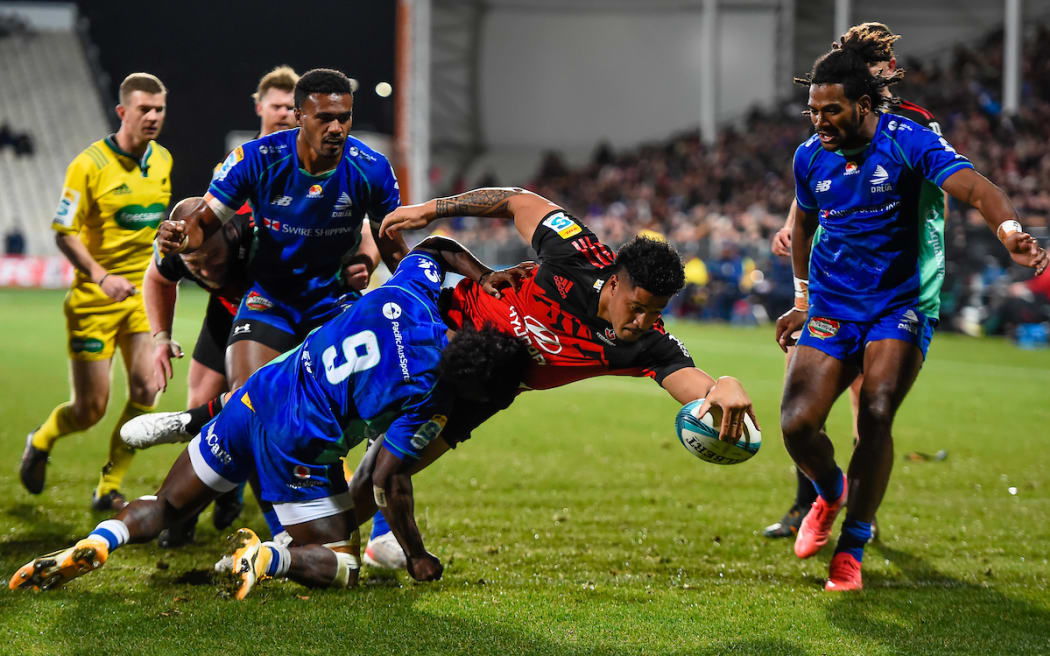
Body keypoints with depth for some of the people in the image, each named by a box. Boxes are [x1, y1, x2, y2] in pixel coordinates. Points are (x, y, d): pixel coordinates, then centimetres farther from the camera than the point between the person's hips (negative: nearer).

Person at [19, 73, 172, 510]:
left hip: (143, 293, 5)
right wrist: (101, 276, -24)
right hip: (94, 297, -5)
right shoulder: (89, 165, -13)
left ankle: (109, 489, 4)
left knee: (146, 389, -11)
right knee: (90, 410, -1)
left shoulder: (163, 160, 6)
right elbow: (64, 233, -13)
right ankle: (40, 442, 33)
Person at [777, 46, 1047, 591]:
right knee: (796, 423, -11)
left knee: (875, 417, -23)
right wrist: (804, 298, 23)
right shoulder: (809, 157, 1)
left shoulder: (907, 141, -13)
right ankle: (830, 493, 25)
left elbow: (971, 185, -30)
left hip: (899, 306, -3)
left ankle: (853, 546, -6)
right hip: (830, 311, 4)